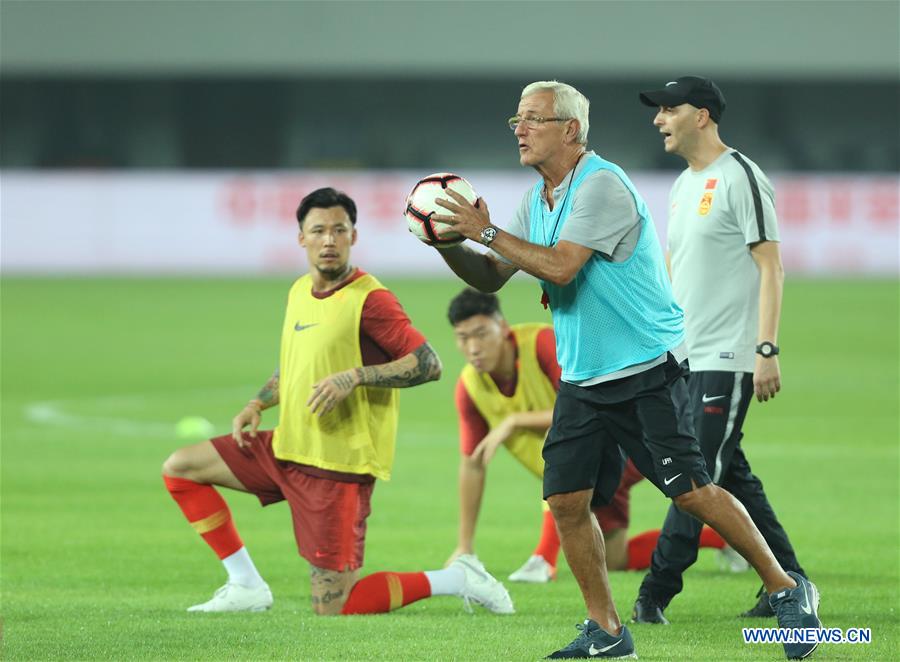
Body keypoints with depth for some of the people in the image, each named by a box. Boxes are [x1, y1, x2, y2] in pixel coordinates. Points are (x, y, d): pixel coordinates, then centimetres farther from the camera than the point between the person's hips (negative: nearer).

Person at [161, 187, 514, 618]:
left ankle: (455, 579, 8)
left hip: (338, 465, -8)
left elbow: (428, 365, -19)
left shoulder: (369, 299, -15)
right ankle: (246, 586, 10)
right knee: (179, 469, 7)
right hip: (287, 448, 8)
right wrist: (257, 405, 11)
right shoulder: (300, 291, 11)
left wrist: (354, 377, -27)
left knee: (332, 609, -9)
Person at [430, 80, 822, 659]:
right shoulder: (537, 200, 11)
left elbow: (560, 266, -25)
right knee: (566, 499, -2)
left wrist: (487, 231, -19)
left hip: (646, 372, -8)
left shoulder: (601, 186, -17)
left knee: (691, 492, -10)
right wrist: (448, 243, -5)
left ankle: (786, 589, 6)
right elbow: (492, 278, 13)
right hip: (581, 380, 8)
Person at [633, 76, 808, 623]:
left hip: (728, 359, -9)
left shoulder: (741, 178, -10)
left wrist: (767, 350, -22)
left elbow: (771, 266, -15)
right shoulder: (684, 185, 16)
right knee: (732, 477, 10)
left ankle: (657, 592, -8)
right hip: (686, 358, 9)